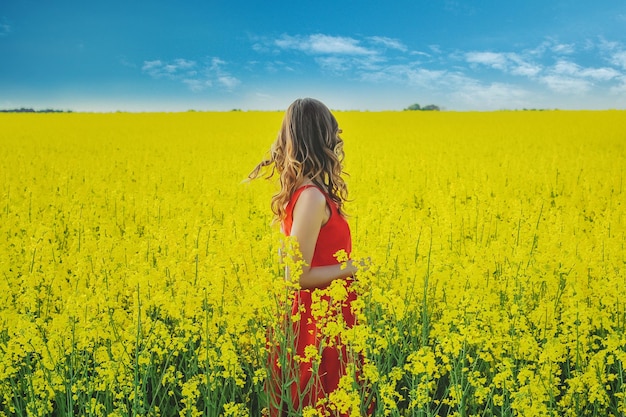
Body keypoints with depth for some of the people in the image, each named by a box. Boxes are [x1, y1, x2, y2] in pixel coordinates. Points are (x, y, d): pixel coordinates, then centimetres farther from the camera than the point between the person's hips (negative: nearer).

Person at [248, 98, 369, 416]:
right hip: (320, 320, -9)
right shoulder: (312, 196, -24)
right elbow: (297, 276, -22)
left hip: (320, 313, 9)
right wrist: (354, 267, -14)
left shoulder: (299, 189, 4)